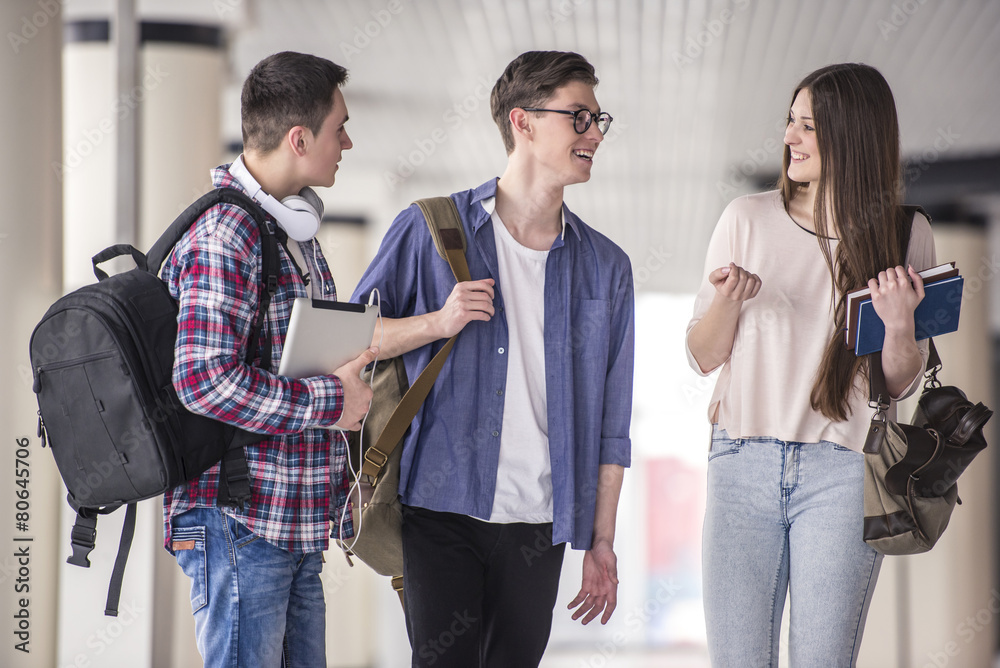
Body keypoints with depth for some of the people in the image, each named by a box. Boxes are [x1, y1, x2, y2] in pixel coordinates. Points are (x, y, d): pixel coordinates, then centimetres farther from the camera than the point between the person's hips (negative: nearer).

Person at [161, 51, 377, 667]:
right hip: (239, 525, -9)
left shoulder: (294, 228, 16)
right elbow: (207, 381, -27)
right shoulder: (223, 235, -17)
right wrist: (332, 401, -17)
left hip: (299, 524, 10)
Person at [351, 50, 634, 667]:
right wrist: (439, 322, -10)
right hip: (444, 507, -3)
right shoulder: (432, 231, 1)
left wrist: (602, 541, 8)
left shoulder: (605, 267, 9)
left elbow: (609, 423, 11)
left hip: (538, 524, 3)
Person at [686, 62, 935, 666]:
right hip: (744, 463, 1)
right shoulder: (749, 219, 5)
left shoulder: (904, 236, 3)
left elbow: (902, 385, 7)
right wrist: (730, 299, -12)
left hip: (842, 472, -1)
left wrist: (900, 324, -13)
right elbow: (702, 357, 7)